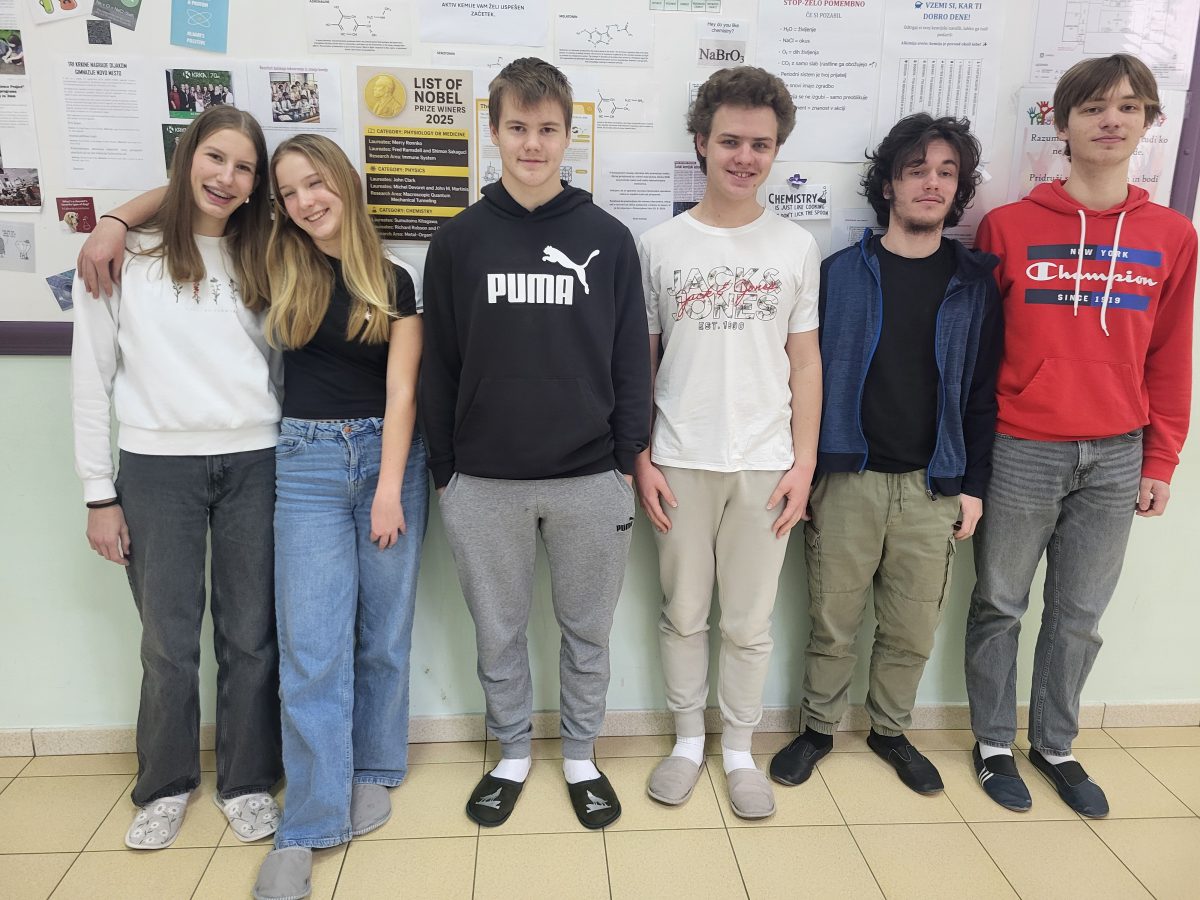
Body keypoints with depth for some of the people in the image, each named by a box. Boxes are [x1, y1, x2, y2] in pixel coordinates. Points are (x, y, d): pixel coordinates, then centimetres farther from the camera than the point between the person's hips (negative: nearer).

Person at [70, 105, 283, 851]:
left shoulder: (260, 260, 10)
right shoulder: (123, 256, 1)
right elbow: (92, 379, 1)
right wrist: (99, 493, -1)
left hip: (253, 464, 2)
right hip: (156, 468, -2)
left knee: (250, 636, 8)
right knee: (169, 641, 8)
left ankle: (247, 781, 27)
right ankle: (166, 784, 30)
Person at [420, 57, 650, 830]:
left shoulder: (609, 238, 2)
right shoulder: (459, 240, 2)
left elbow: (631, 359, 3)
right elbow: (438, 365, 3)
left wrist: (629, 459, 0)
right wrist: (443, 470, 2)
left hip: (591, 480, 0)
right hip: (485, 483, 1)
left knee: (588, 630, 14)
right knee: (499, 633, 14)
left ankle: (581, 757, 35)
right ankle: (513, 755, 36)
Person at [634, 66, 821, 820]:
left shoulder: (797, 247, 3)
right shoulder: (659, 246, 1)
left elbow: (805, 361, 5)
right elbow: (638, 362, 3)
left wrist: (804, 461, -1)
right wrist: (641, 459, -2)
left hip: (765, 464, 0)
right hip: (681, 463, 0)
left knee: (750, 622, 10)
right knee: (684, 613, 12)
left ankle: (740, 749, 29)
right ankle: (689, 738, 31)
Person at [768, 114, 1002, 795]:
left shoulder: (976, 282, 6)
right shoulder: (842, 273, 1)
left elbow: (983, 392, 7)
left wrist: (974, 484, 3)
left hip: (934, 488, 2)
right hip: (848, 479, -1)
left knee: (914, 630, 11)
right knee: (834, 623, 8)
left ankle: (891, 730, 34)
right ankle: (818, 730, 29)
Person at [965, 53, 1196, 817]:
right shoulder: (1008, 227, -3)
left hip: (1117, 457, 3)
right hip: (1021, 452, -2)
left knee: (1082, 615, 13)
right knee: (1000, 605, 10)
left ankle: (1056, 746, 32)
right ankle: (994, 744, 27)